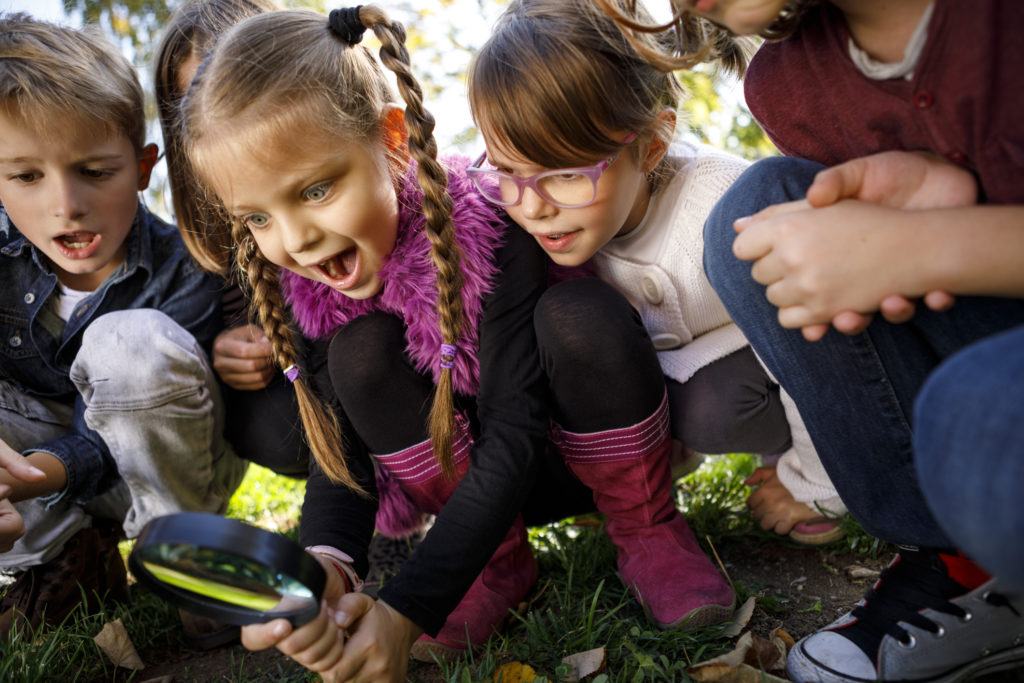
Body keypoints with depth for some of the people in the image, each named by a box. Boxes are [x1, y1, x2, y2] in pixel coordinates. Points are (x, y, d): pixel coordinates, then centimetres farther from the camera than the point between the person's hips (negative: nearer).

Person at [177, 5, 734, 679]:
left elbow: (514, 440, -34)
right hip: (461, 469, 4)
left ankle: (652, 531, -11)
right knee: (359, 351, -24)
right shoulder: (307, 284, -14)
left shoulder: (491, 225, -31)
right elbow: (336, 446, -15)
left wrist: (404, 609, -42)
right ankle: (503, 562, -8)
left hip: (582, 447, -4)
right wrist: (325, 562, -38)